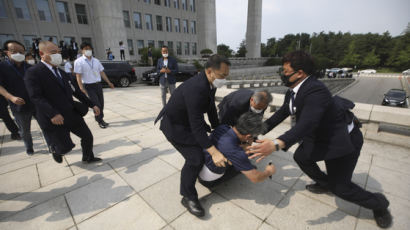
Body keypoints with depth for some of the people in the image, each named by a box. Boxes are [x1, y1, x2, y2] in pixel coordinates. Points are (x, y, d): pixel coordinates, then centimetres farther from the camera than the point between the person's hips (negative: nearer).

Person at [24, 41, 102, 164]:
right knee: (66, 146, 0)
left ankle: (88, 158, 33)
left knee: (88, 137, 9)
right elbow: (36, 97, -19)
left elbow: (75, 91, 13)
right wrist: (52, 114, -32)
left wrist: (92, 105, 6)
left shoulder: (62, 72, 13)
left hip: (73, 115, 6)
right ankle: (56, 151, 37)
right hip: (54, 119, -6)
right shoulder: (33, 73, -9)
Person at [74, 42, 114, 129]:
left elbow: (102, 72, 13)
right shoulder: (79, 62, -6)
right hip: (88, 86, -5)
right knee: (96, 104, -8)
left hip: (98, 85, 5)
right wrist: (82, 88, -18)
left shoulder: (96, 61, 10)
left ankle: (100, 119, 27)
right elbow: (78, 76, -10)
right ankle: (100, 121, 8)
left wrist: (109, 82, 8)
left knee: (101, 104, 9)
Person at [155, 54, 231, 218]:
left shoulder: (210, 83, -7)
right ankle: (188, 197, 9)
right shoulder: (196, 88, -36)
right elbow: (197, 125, -37)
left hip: (188, 120, 10)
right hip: (174, 125, -9)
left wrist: (217, 129, 14)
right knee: (195, 158, -13)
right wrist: (214, 152, -35)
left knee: (204, 144, 23)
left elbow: (211, 108, 5)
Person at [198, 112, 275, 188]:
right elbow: (255, 178, -25)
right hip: (208, 181, -6)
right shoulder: (235, 152, -36)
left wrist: (245, 144, -7)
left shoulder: (223, 127, -16)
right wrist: (269, 172, -4)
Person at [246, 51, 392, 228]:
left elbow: (306, 124, -46)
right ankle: (324, 183, 40)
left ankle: (379, 204, 31)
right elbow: (281, 113, 3)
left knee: (340, 187, -1)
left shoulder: (316, 90, -34)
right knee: (300, 157, 15)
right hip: (319, 137, 9)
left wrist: (276, 144, -58)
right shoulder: (293, 91, -5)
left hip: (343, 140, -8)